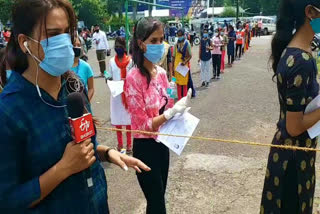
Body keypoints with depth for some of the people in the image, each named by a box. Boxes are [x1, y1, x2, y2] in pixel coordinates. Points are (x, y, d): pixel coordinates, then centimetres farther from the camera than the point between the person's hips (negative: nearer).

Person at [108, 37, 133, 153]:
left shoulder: (130, 61, -5)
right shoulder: (112, 61, 3)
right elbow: (110, 78, 8)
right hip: (116, 93, 3)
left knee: (128, 118, 5)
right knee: (117, 119, 8)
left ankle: (129, 144, 18)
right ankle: (120, 143, 22)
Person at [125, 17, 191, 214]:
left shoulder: (161, 73, -1)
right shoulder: (134, 78, -20)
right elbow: (144, 125, -19)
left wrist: (179, 106, -12)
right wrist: (173, 111, -30)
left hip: (162, 142, 6)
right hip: (145, 147, -6)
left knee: (159, 197, 22)